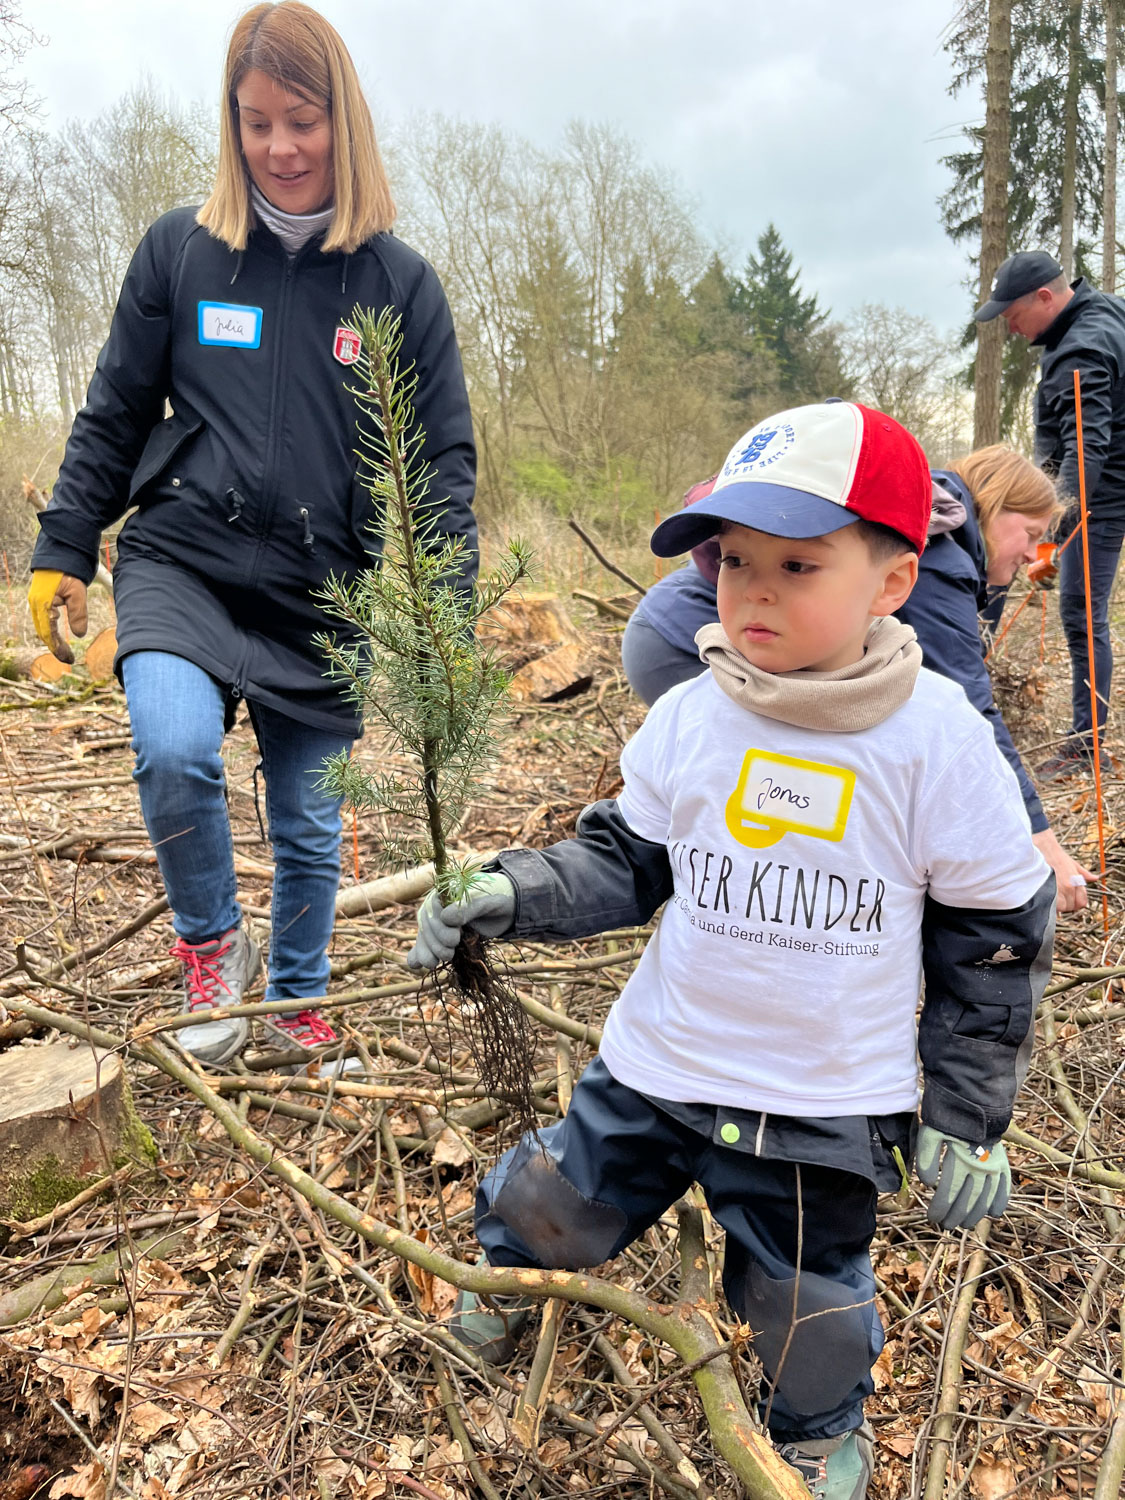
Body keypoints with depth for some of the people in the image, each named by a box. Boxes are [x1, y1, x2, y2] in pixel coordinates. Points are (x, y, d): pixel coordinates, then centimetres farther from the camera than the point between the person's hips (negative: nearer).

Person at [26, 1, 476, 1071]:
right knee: (174, 749, -27)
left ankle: (298, 1009, 35)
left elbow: (444, 458, 3)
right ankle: (211, 945, 4)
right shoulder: (178, 251, 4)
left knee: (310, 827, 9)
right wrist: (63, 548, 6)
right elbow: (113, 416, 10)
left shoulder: (399, 281, 2)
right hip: (180, 563, 0)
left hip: (325, 595, 1)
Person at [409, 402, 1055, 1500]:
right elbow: (626, 861, 2)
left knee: (807, 1303, 14)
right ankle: (511, 1270, 54)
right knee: (558, 1206, 15)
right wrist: (512, 895, -15)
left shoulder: (940, 743, -15)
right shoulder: (687, 719, -9)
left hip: (827, 1102, -2)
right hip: (657, 1064, 2)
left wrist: (963, 1114, -3)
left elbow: (993, 941, -5)